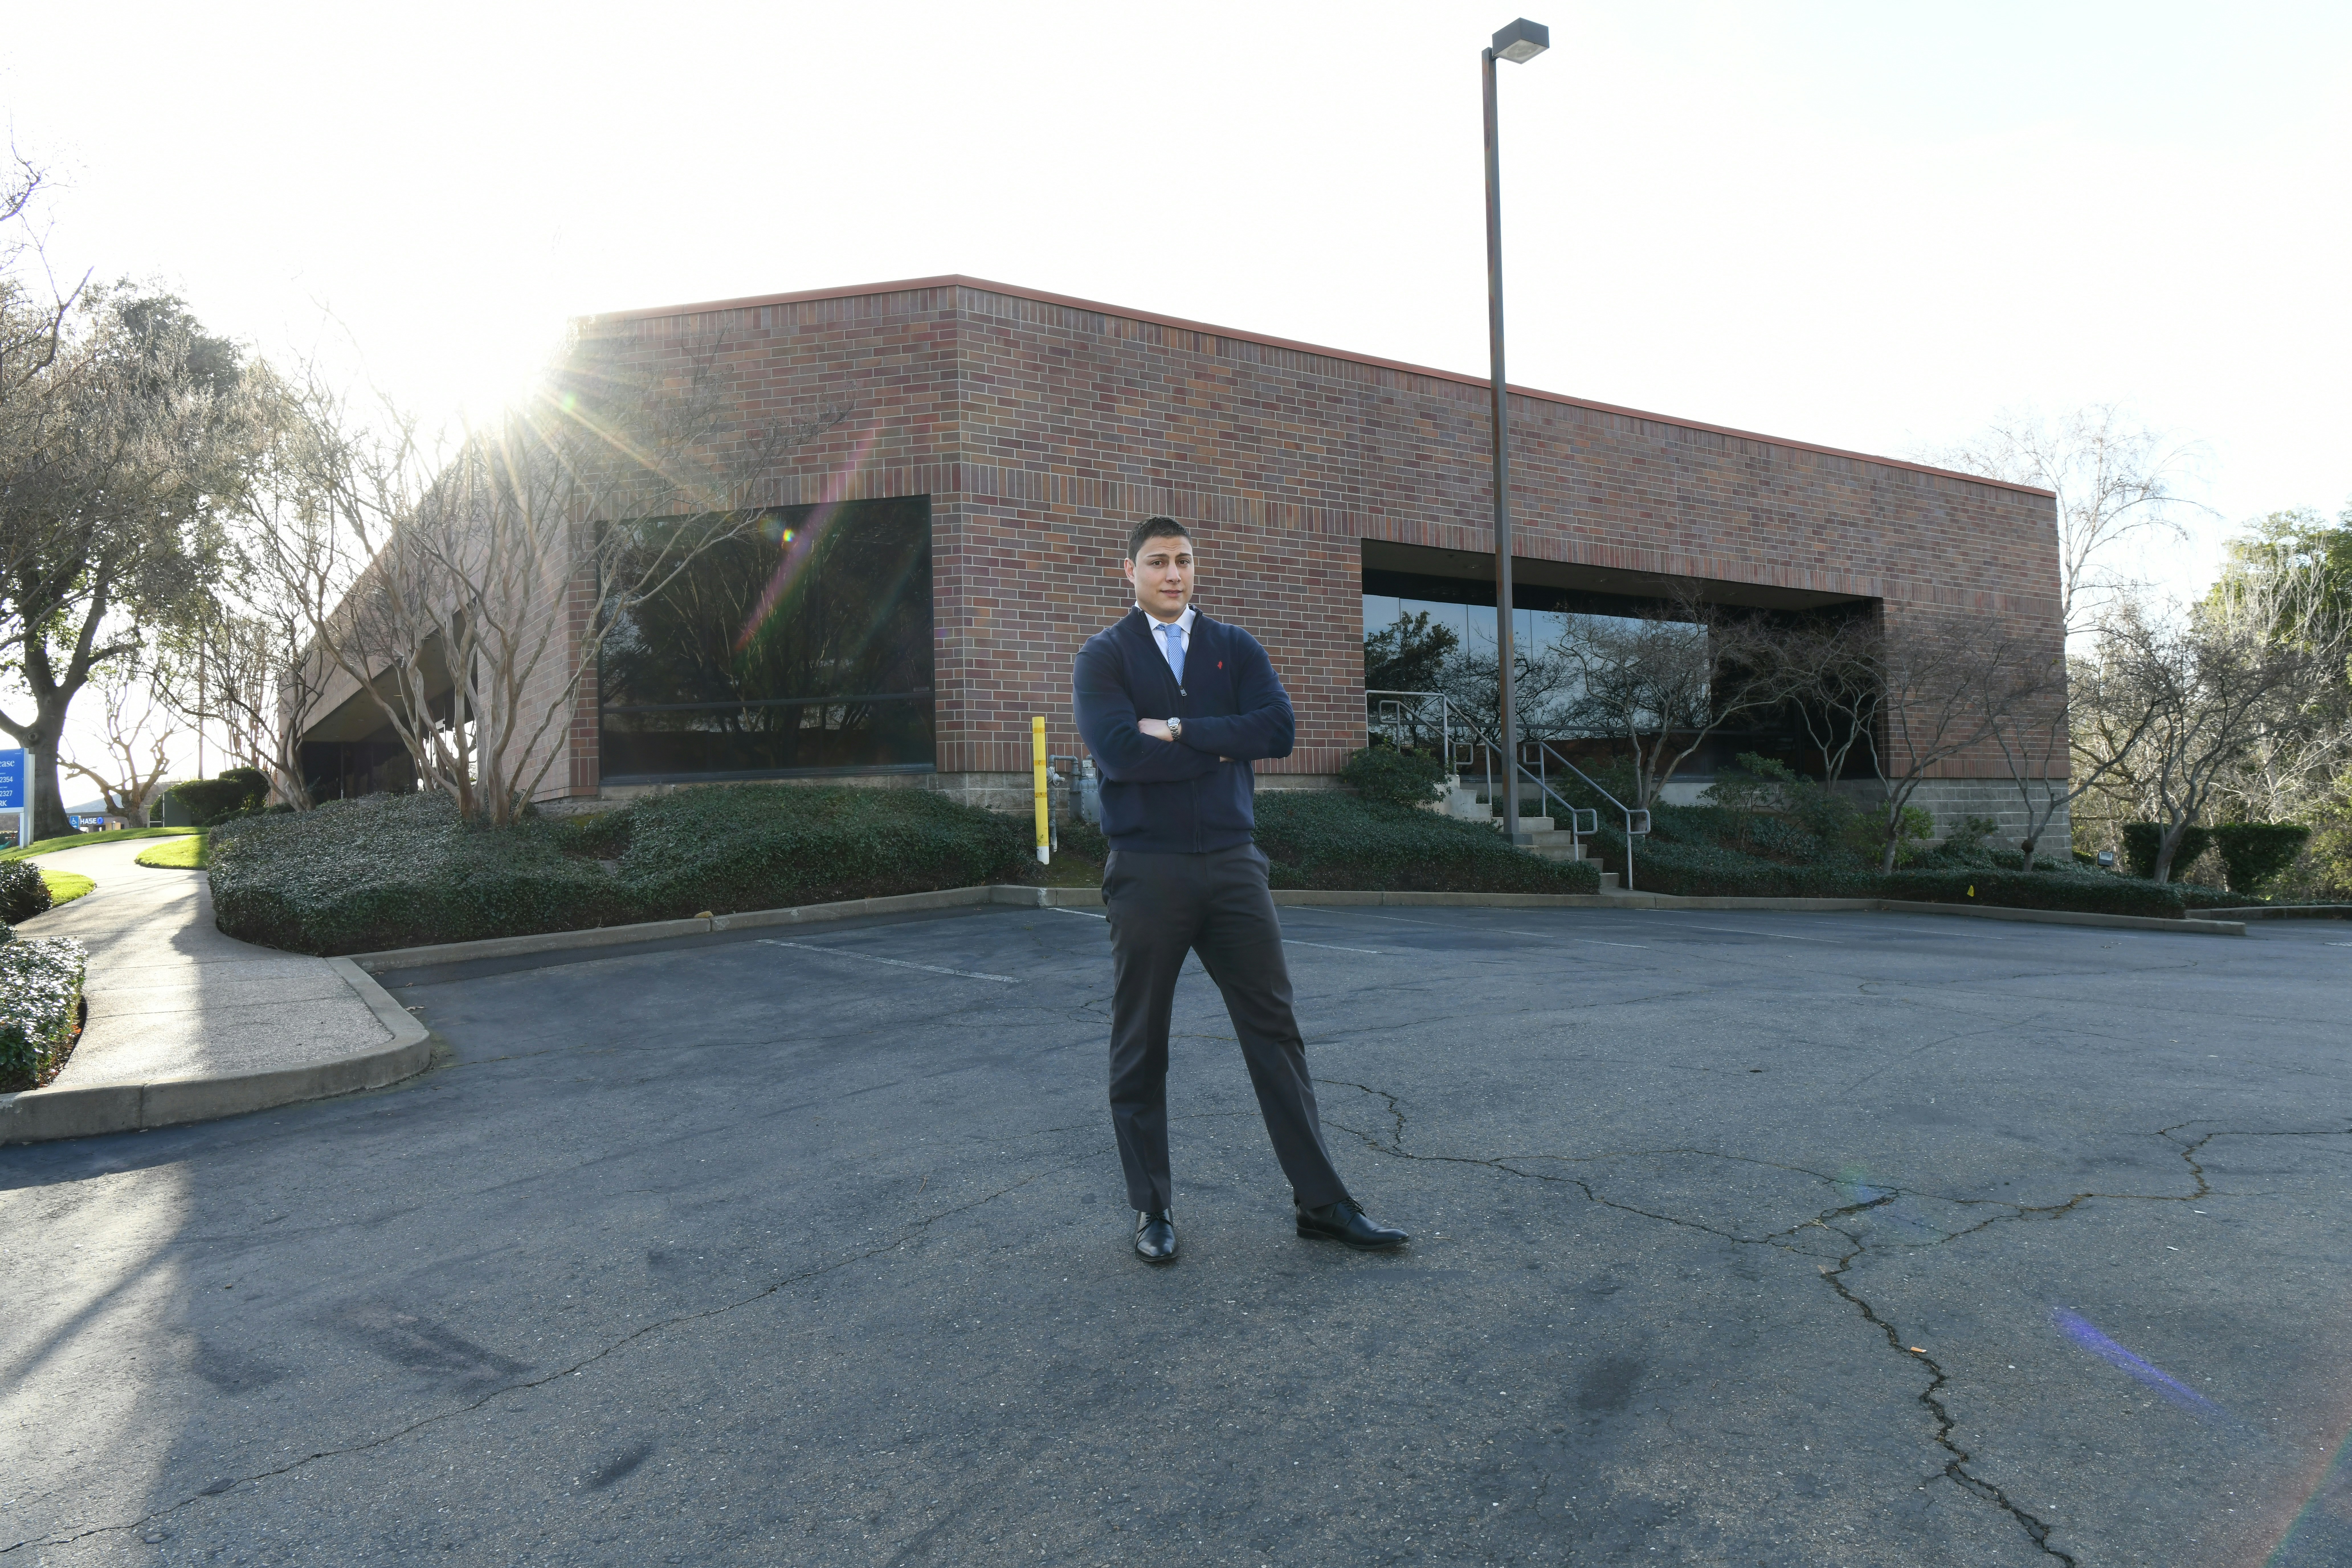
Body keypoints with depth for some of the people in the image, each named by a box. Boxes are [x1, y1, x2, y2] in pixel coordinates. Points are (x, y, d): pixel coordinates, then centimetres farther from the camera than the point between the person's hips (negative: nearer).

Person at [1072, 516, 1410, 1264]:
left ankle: (1321, 1201, 15)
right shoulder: (1105, 656, 2)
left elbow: (1279, 727, -6)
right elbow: (1118, 751, -15)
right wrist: (1223, 746, -8)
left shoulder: (1234, 647, 11)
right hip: (1147, 872, -2)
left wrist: (1179, 731, -11)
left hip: (1232, 865, 2)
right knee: (1140, 1047, 6)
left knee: (1275, 1030, 5)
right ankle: (1152, 1209, 22)